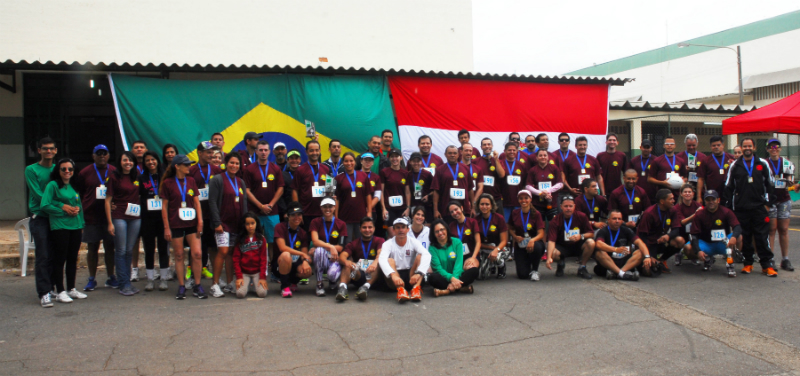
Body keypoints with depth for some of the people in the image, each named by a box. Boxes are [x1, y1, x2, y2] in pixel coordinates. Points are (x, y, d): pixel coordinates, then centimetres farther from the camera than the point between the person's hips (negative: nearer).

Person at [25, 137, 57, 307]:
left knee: (54, 256, 5)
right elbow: (38, 195, -10)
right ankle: (44, 293, -5)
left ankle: (48, 286, 17)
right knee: (43, 256, -7)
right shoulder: (31, 170, -1)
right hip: (40, 218, -4)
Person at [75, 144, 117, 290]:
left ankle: (111, 278, 17)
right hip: (91, 217, -1)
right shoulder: (85, 173, 4)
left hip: (109, 216, 1)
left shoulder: (114, 172, 6)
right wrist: (83, 209, 2)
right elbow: (77, 193, 8)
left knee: (110, 247, 7)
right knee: (92, 248, 4)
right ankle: (92, 280, 13)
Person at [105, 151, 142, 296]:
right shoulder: (114, 177, -2)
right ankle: (124, 285, 4)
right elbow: (108, 200, -3)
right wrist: (110, 222, -8)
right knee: (121, 251, -1)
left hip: (135, 217, 4)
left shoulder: (136, 176, 10)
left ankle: (127, 282, 17)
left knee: (129, 251, 9)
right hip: (119, 217, -4)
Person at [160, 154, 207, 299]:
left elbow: (196, 202, 9)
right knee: (179, 255, 4)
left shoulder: (191, 181, 9)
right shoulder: (167, 183, -1)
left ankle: (197, 286, 7)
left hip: (192, 223, 2)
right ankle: (181, 287, 14)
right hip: (175, 225, -2)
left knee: (197, 253, -4)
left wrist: (200, 220, 0)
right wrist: (166, 227, -4)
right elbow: (164, 206, 0)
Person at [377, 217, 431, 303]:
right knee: (389, 261, -26)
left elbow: (426, 255, -21)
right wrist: (393, 275, -45)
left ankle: (416, 288, -34)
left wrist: (419, 273, -38)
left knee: (420, 256, -18)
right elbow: (382, 259, -26)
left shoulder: (413, 242, -2)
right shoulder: (388, 244, -5)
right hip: (394, 281, -1)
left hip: (411, 277, 1)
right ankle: (400, 289, -46)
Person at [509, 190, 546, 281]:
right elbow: (510, 229, 13)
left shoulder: (536, 214, -6)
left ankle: (534, 270, -10)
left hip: (534, 242, -1)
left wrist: (532, 240, -33)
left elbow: (541, 234, -12)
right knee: (522, 275, -15)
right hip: (520, 246, 1)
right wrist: (515, 237, -9)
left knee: (536, 247, -40)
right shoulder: (514, 213, 0)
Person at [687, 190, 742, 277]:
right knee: (688, 249, -28)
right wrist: (698, 251, -29)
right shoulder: (699, 214, -7)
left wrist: (734, 237, -45)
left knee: (739, 238, -30)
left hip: (722, 245, -1)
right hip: (706, 244, 1)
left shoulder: (726, 212, -8)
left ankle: (730, 265, -15)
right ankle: (707, 259, 7)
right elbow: (695, 235, -12)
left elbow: (738, 227, -20)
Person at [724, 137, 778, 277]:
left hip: (759, 207, -1)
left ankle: (767, 265, 4)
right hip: (741, 208, 1)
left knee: (762, 237, -2)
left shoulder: (763, 164, 6)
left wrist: (769, 203, 2)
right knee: (744, 238, 5)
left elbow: (770, 184, 9)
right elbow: (729, 187, 9)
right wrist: (730, 205, 4)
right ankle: (748, 264, 15)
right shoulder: (735, 165, 6)